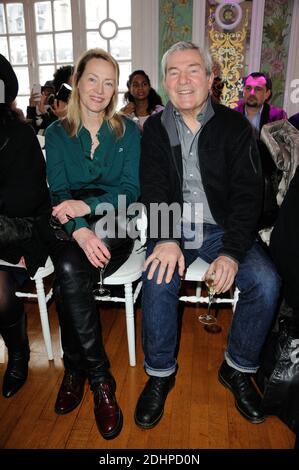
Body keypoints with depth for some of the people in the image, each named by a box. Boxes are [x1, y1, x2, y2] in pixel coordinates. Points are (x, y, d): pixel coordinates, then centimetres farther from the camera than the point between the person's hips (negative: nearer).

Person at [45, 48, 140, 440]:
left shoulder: (128, 131, 8)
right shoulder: (57, 133, 9)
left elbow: (130, 189, -2)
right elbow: (59, 193, -3)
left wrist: (87, 205, -20)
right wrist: (80, 230, -25)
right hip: (70, 229, 1)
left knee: (69, 279, -29)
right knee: (70, 269, -31)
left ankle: (76, 369, -7)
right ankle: (99, 377, -14)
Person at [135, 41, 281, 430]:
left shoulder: (235, 126, 1)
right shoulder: (155, 129, 4)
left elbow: (247, 193, -6)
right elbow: (153, 189, -7)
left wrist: (232, 252, -20)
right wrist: (166, 238, -25)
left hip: (221, 226, 1)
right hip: (172, 226, 0)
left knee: (266, 282, -21)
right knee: (159, 279, -28)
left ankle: (238, 369, 5)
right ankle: (161, 373, -3)